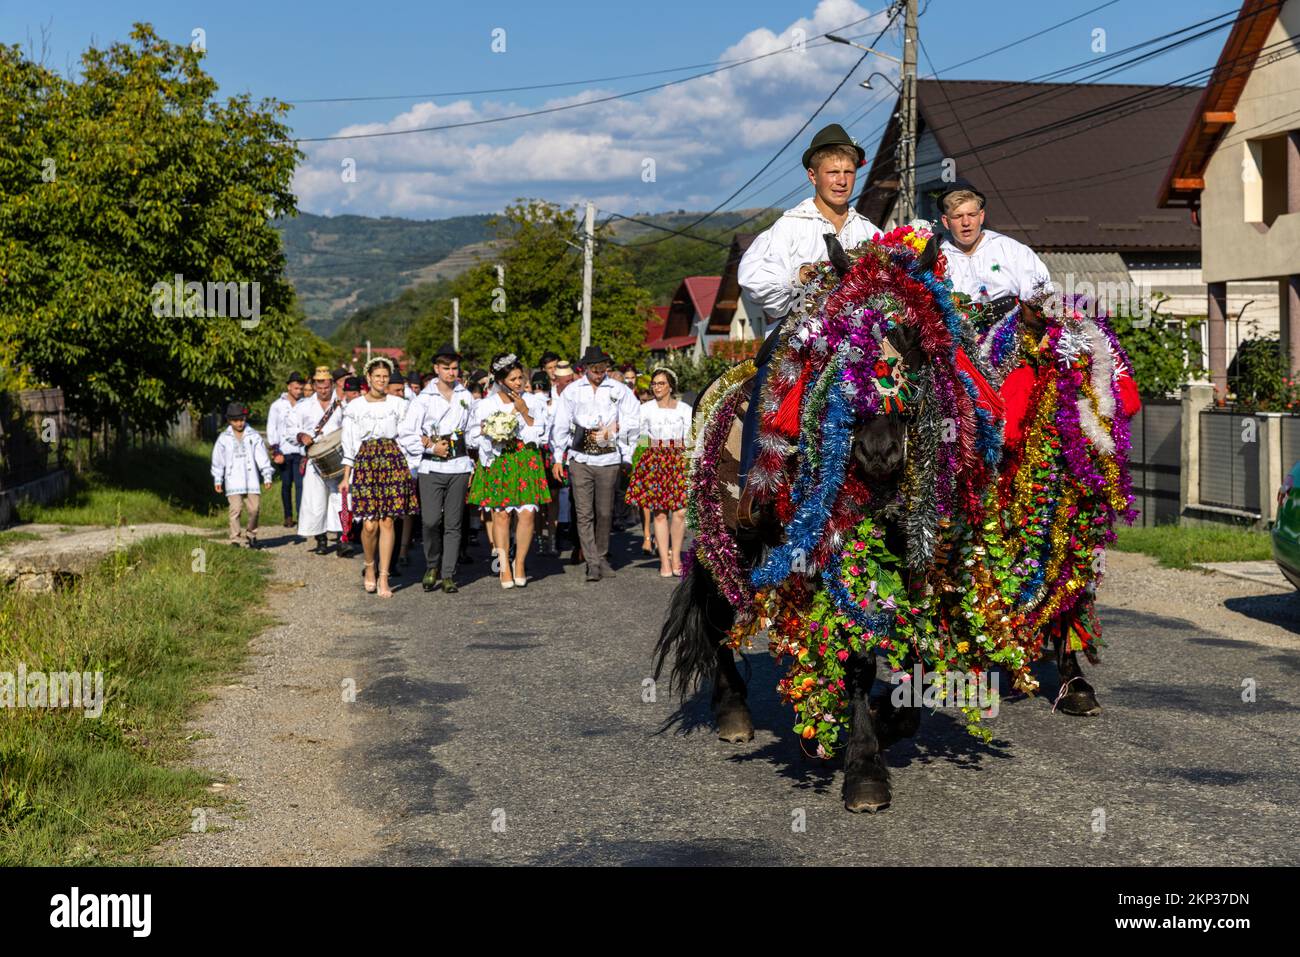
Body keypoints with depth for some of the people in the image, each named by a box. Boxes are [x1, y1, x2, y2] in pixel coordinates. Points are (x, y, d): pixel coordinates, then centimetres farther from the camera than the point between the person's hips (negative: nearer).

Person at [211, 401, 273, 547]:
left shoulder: (254, 436, 6)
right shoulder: (224, 439, 6)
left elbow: (262, 457, 6)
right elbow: (218, 461, 10)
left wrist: (267, 476, 2)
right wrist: (217, 480, 7)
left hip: (251, 479, 1)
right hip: (233, 481, -1)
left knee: (254, 508, -1)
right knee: (235, 509, -7)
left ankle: (250, 534, 20)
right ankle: (235, 539, -5)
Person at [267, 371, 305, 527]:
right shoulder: (277, 405, 6)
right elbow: (271, 429, 5)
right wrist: (275, 451, -4)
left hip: (300, 451, -1)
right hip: (284, 451, 1)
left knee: (300, 484, -10)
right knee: (286, 484, 9)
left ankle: (302, 516, -14)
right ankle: (288, 516, 19)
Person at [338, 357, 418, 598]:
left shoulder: (399, 404, 7)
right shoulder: (354, 407, 5)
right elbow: (349, 444, 7)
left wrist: (409, 469, 1)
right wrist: (346, 477, 3)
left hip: (393, 463, 1)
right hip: (365, 463, -1)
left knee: (387, 522, -3)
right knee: (370, 524, -7)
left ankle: (383, 577, 2)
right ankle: (369, 567, 20)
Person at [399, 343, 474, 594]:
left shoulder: (466, 397, 12)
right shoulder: (424, 399, 2)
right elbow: (406, 433, -2)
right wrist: (432, 447, -7)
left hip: (459, 466, 2)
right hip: (431, 467, -2)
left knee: (453, 523, 1)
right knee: (430, 521, -11)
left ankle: (448, 575, 6)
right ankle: (432, 567, 11)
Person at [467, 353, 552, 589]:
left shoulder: (533, 402, 7)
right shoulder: (486, 405, 3)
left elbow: (539, 434, 2)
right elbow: (476, 438, 6)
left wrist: (524, 411, -7)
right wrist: (494, 436, -12)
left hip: (527, 462, 1)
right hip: (497, 461, -1)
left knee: (527, 512, -8)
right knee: (501, 513, -4)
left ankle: (519, 563, 6)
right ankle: (504, 567, 5)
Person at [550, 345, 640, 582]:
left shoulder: (619, 390, 5)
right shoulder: (571, 391, 7)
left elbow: (634, 418, 10)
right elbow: (561, 425, 8)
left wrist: (615, 427, -5)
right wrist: (558, 457, 4)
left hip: (608, 458, 0)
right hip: (579, 459, 0)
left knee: (604, 512, 7)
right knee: (584, 513, -6)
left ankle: (602, 557, 22)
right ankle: (592, 563, -5)